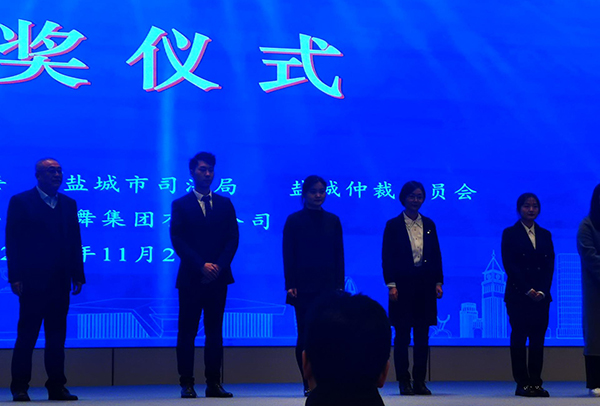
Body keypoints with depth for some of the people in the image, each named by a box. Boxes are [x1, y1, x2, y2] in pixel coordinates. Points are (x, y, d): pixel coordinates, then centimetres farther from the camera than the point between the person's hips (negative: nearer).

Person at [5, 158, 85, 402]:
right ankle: (20, 388, 6)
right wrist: (15, 277, -11)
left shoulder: (68, 204, 14)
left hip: (60, 281, 5)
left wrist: (78, 275, 5)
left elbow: (75, 242, 12)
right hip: (32, 280, -4)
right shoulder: (20, 202, 0)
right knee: (26, 335, 0)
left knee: (57, 337, 6)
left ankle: (56, 386, 11)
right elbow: (12, 242, -4)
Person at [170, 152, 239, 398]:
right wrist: (201, 266, -14)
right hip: (191, 277, -3)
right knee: (187, 333, -1)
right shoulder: (181, 205, 4)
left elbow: (233, 238, 5)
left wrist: (219, 265, -9)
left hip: (218, 277, 3)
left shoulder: (225, 204, 12)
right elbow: (178, 241, -5)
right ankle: (186, 384, 2)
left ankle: (214, 383, 7)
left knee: (215, 332, 4)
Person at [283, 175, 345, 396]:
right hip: (304, 286, -2)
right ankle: (308, 384, 4)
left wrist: (340, 284, 2)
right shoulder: (294, 220, 3)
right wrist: (290, 285, -8)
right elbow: (288, 255, 0)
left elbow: (339, 254, 9)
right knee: (305, 336, -1)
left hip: (328, 286, 2)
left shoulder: (333, 220, 10)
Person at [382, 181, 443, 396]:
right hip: (403, 285, -3)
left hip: (425, 285, 3)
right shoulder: (393, 225, 1)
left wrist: (438, 282, 3)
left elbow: (436, 255, 12)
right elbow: (387, 257, -3)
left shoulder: (429, 224, 11)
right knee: (402, 335, -1)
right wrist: (391, 285, -11)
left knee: (423, 336, 4)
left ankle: (420, 381, 11)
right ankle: (403, 381, 6)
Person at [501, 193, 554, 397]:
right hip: (518, 294, -3)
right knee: (519, 339, -3)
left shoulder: (545, 235, 14)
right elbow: (509, 265, -5)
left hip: (541, 295, 4)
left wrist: (542, 291, -7)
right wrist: (528, 290, -12)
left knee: (538, 340, 1)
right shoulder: (510, 234, 2)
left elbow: (550, 265, 7)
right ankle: (522, 383, 0)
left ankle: (536, 383, 4)